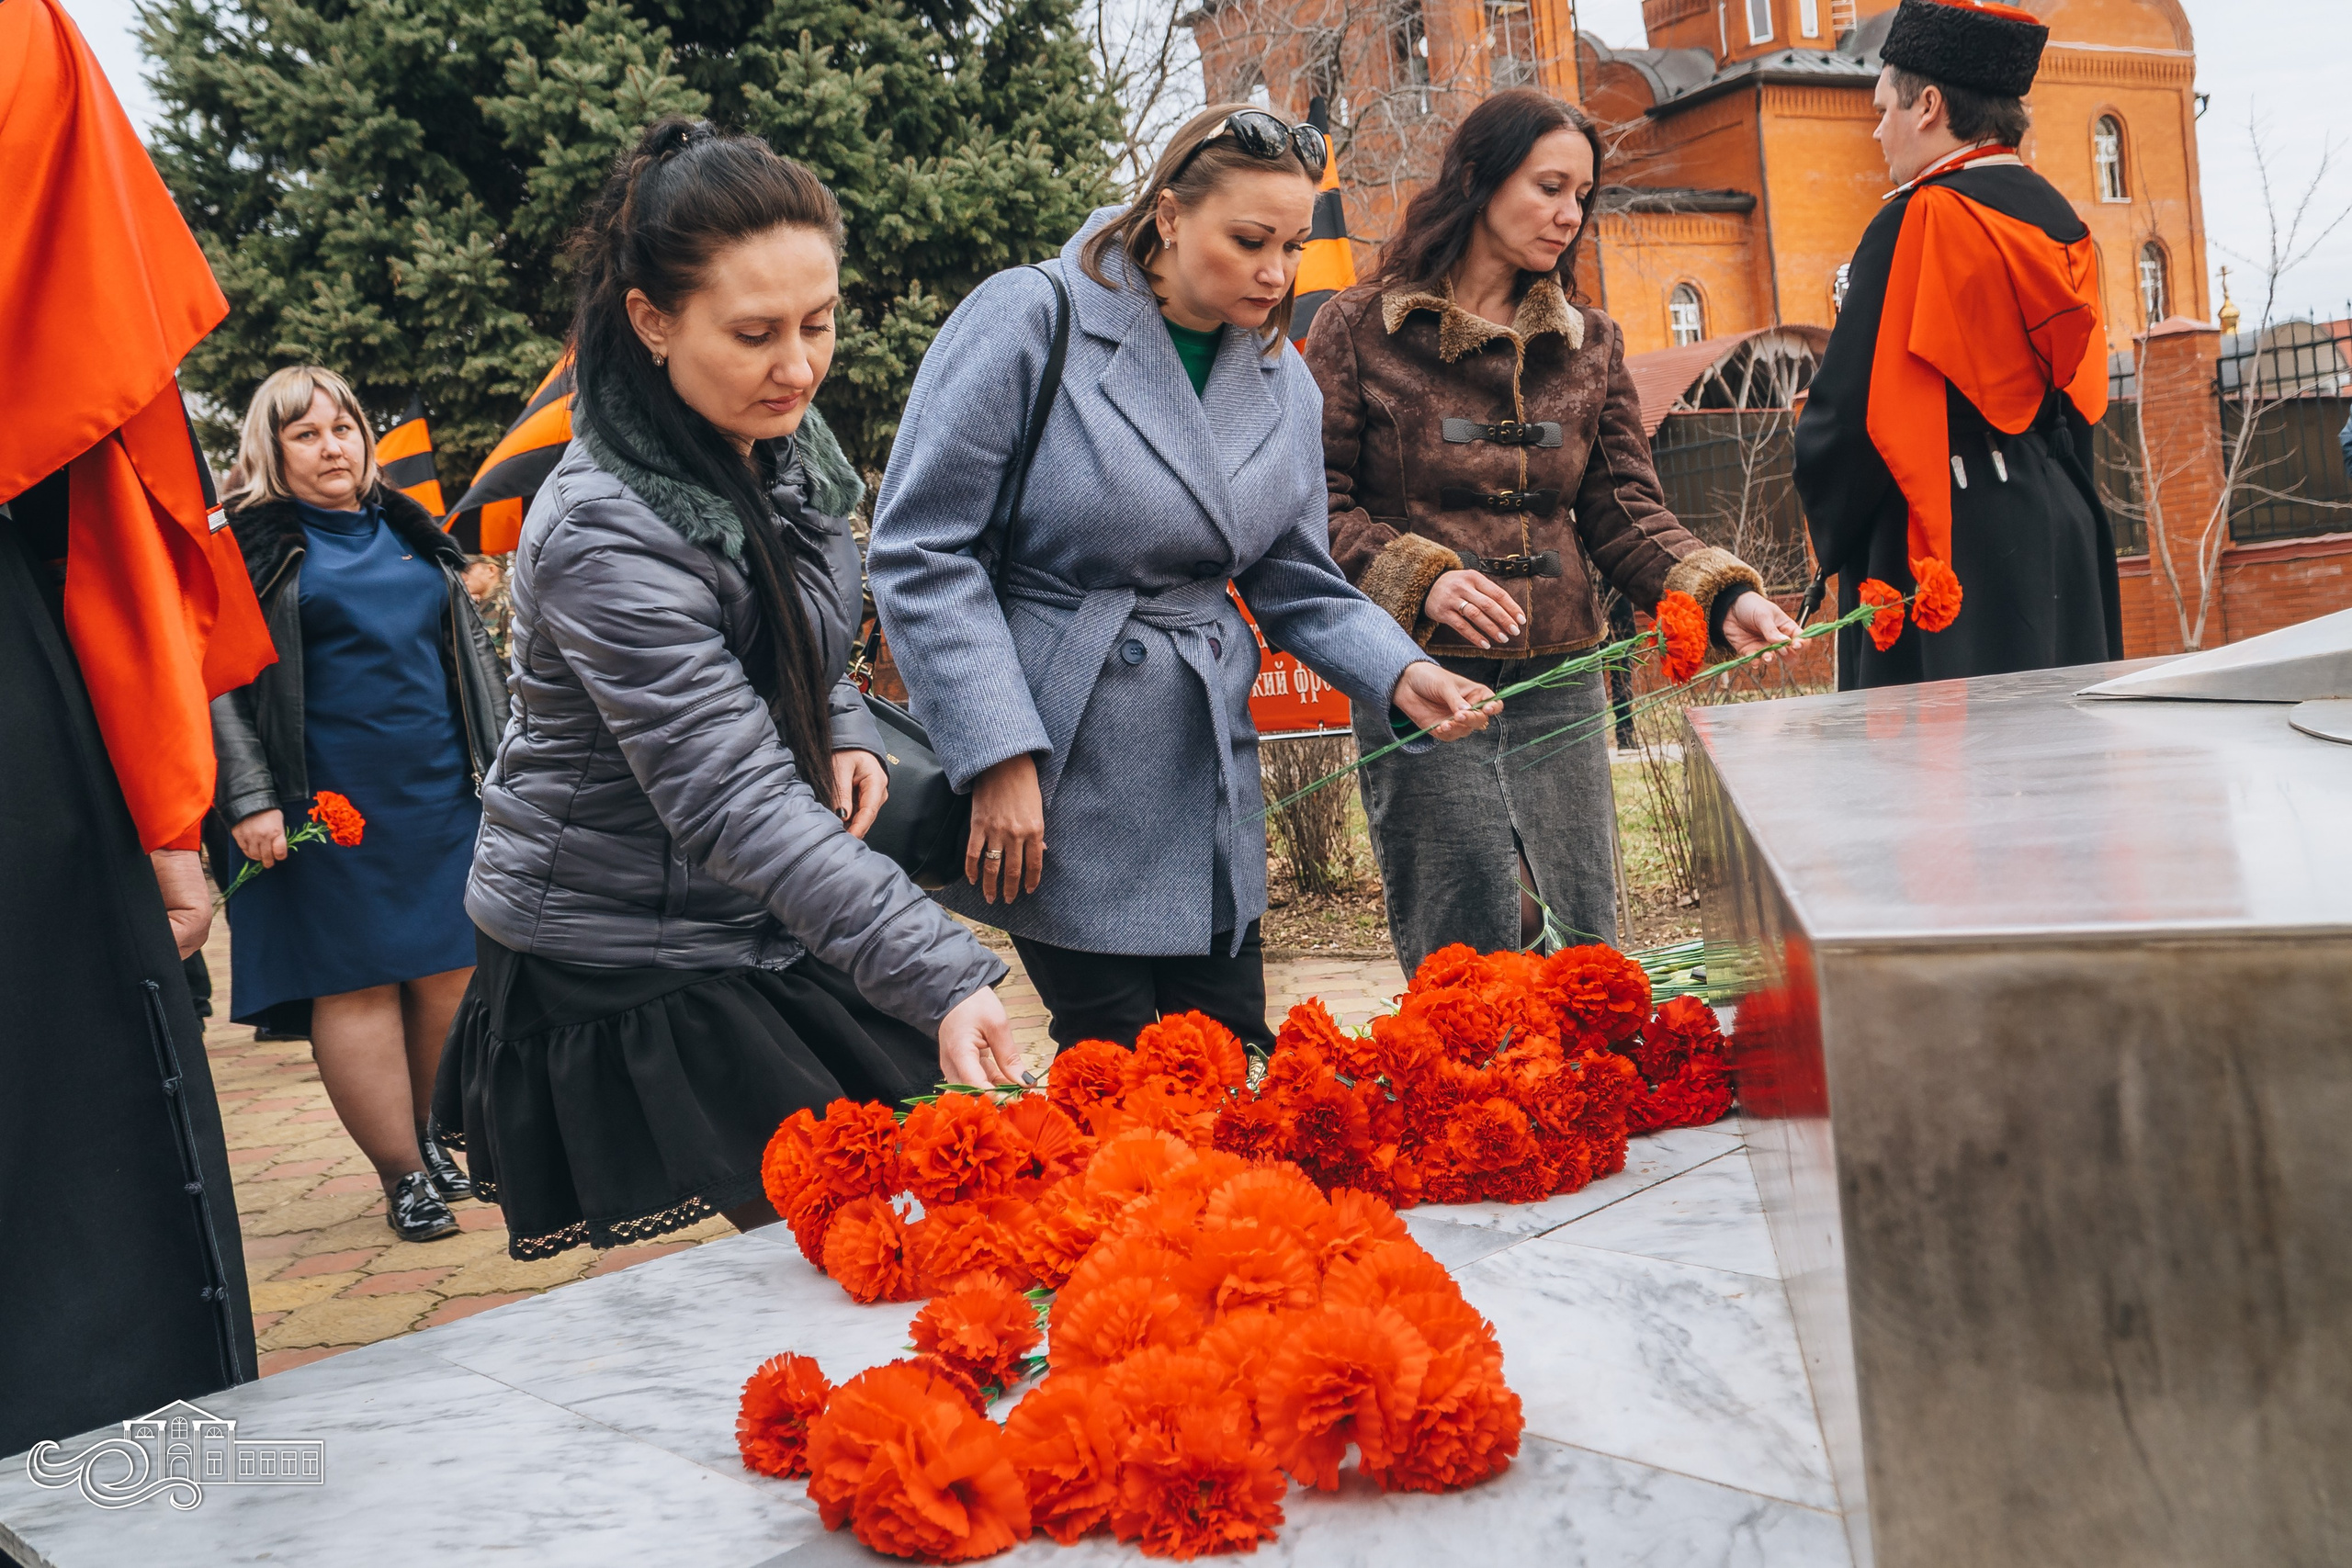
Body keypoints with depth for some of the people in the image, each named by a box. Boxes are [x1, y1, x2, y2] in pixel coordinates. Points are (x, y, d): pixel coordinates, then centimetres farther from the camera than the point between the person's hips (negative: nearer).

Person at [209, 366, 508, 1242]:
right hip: (330, 808, -4)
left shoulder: (413, 534, 15)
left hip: (442, 797, 5)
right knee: (356, 986, -2)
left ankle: (426, 1136, 25)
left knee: (450, 973, 5)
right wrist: (250, 800, -14)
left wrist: (502, 767, 15)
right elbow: (218, 682, -5)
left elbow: (473, 656, 20)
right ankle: (403, 1177, 7)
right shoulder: (249, 545, 0)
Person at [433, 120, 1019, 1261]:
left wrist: (845, 733, -3)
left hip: (772, 937, 8)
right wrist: (942, 980, -40)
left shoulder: (781, 441, -1)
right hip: (625, 968, -7)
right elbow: (734, 802, -33)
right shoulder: (603, 538, -28)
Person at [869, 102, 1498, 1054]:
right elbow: (920, 553, -13)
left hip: (1206, 782, 6)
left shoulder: (1283, 380, 7)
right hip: (1055, 779, -5)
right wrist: (999, 756, -17)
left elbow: (1296, 584, 13)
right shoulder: (1030, 319, -11)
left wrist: (1397, 676, -7)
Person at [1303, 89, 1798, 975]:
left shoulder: (1589, 344, 15)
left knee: (1585, 953, 6)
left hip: (1561, 686, 5)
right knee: (1473, 967, -5)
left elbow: (1624, 514, 10)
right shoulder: (1360, 330, 1)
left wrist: (1722, 595, -6)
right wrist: (1419, 579, -18)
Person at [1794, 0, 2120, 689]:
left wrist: (1833, 540, 1)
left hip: (1952, 551, -8)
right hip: (2063, 535, 8)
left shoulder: (1919, 224, -14)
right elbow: (2078, 398, 18)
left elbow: (1851, 409, -14)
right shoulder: (2059, 222, 12)